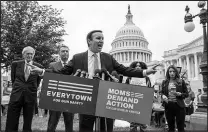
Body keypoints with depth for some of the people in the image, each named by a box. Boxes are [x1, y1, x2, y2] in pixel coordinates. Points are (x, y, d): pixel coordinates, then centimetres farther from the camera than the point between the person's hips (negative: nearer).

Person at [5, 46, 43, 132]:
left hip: (31, 96, 0)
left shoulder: (38, 66, 1)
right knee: (11, 122, 3)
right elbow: (13, 79, 12)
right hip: (16, 94, 0)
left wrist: (32, 89, 5)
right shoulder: (16, 64, 3)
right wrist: (17, 87, 9)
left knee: (28, 122, 10)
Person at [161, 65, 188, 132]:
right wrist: (163, 96, -8)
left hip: (179, 106, -2)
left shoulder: (181, 81, 2)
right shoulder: (164, 82, 7)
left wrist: (179, 94, -14)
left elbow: (186, 94, 4)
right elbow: (162, 92, 14)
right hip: (168, 106, 2)